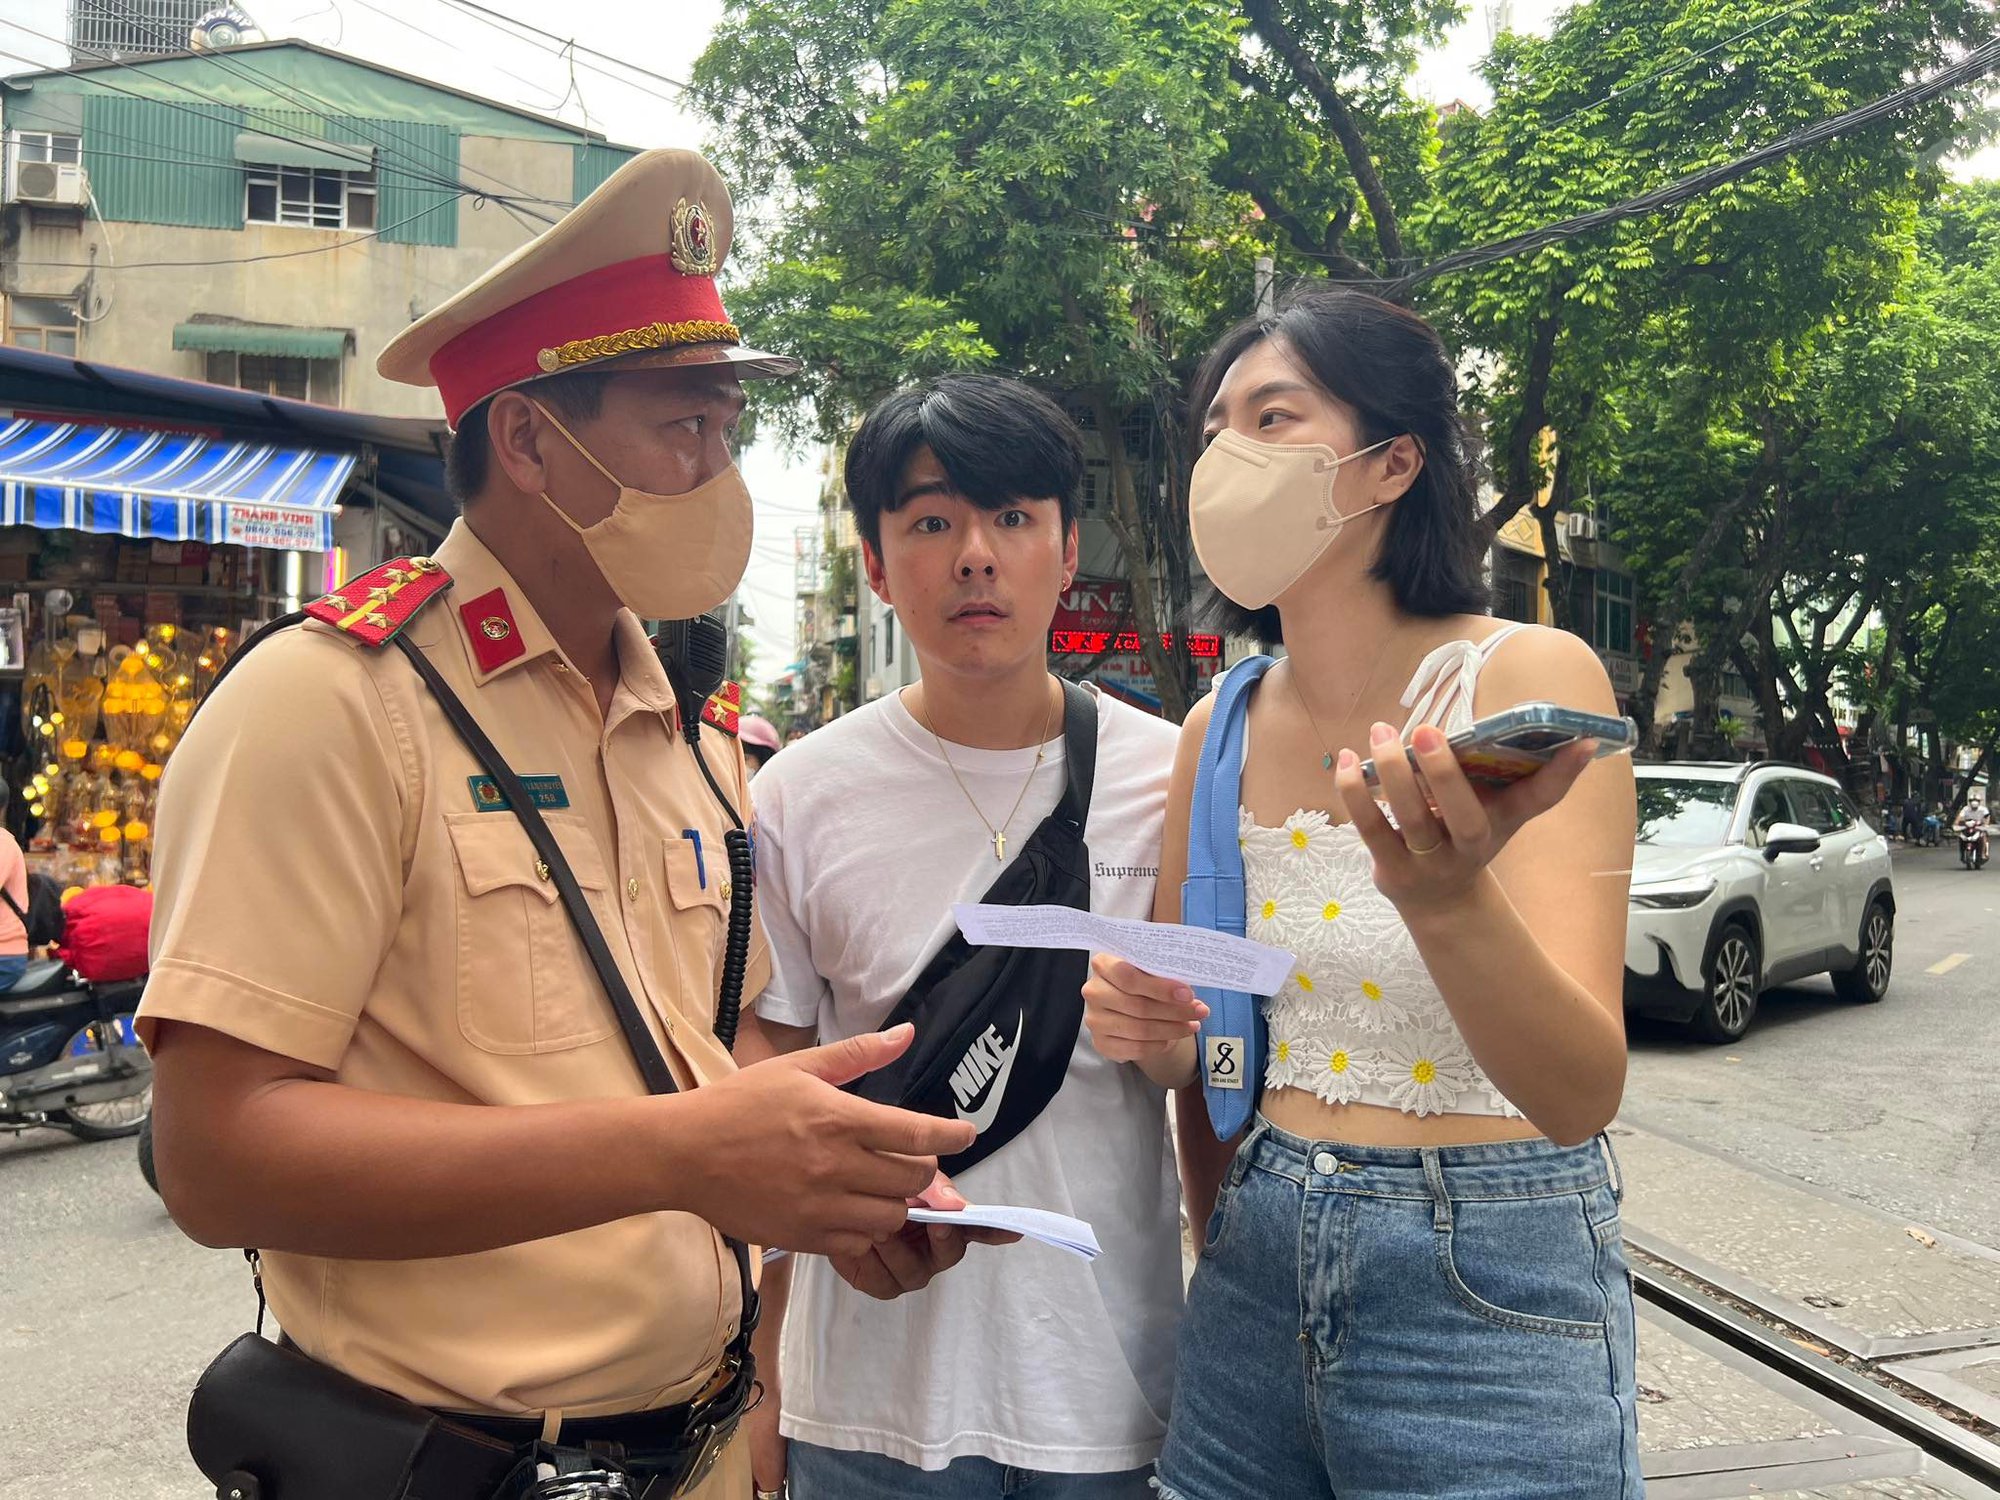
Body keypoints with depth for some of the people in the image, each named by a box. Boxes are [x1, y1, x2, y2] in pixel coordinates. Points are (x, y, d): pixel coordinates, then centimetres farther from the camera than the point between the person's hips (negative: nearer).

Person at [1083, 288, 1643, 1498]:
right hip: (1253, 1280, 5)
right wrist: (1157, 1034, -11)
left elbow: (1582, 1093, -23)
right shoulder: (1221, 728, 1)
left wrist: (1449, 897, -41)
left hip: (1486, 1303, -5)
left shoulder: (1526, 677, -14)